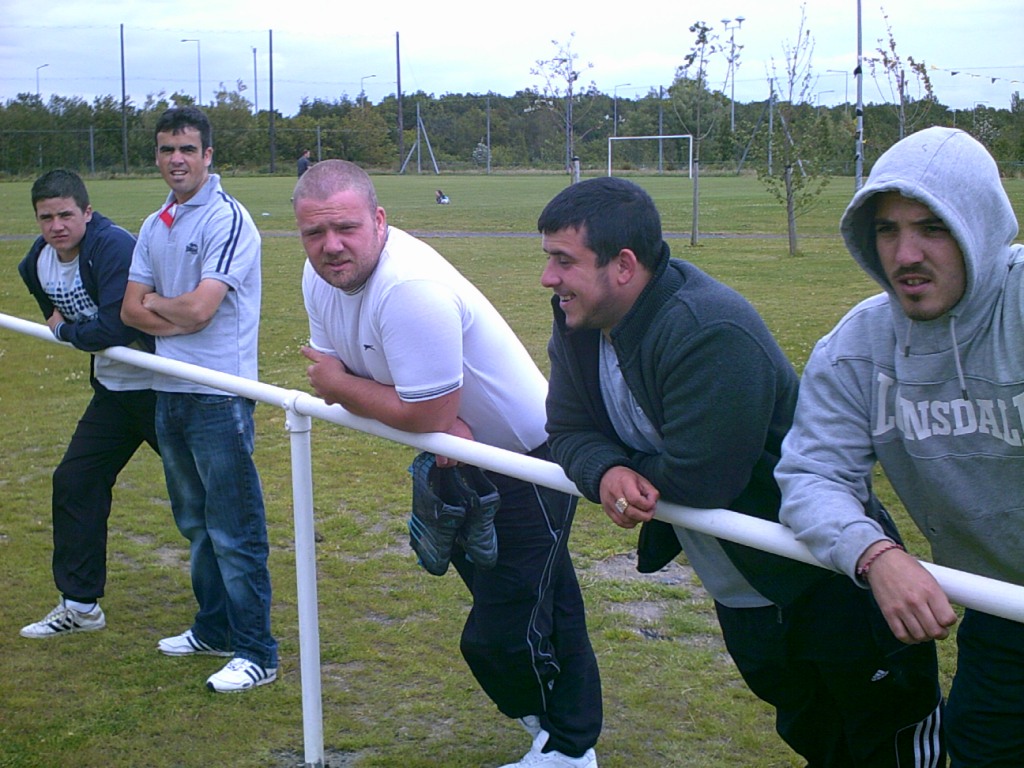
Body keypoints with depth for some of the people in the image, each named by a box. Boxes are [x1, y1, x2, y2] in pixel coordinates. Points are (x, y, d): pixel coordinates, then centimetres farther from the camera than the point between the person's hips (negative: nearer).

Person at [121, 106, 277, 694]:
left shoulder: (228, 220, -12)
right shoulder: (155, 226, 13)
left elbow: (198, 308, -19)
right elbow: (131, 309, 7)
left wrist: (155, 303, 0)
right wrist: (177, 316, -11)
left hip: (219, 397, -8)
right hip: (170, 392, 8)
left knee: (235, 530, -4)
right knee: (196, 523, 18)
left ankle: (257, 651, 4)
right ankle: (214, 628, 31)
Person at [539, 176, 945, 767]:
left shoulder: (711, 336, -34)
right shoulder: (580, 321, -6)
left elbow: (698, 478, -36)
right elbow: (569, 429, -2)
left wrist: (628, 469, -17)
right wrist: (607, 473, -24)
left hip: (826, 582, -8)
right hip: (739, 592, 8)